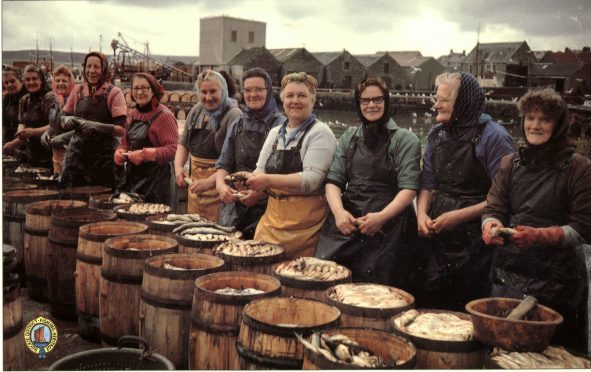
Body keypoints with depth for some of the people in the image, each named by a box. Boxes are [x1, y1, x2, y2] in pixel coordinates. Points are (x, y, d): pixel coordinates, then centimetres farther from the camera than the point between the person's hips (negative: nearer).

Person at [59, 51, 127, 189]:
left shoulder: (114, 93, -4)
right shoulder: (77, 90, 8)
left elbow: (121, 130, -11)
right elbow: (64, 122, 15)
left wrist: (97, 126, -24)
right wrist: (68, 120, -7)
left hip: (104, 156, -3)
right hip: (77, 152, 3)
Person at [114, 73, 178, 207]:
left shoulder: (164, 115, -11)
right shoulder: (133, 114, 12)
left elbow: (173, 149, -17)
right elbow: (125, 142, 22)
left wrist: (145, 154, -24)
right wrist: (120, 152, 0)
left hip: (156, 181, -7)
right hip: (132, 177, 7)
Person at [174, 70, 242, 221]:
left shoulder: (233, 115, -14)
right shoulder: (196, 111, 8)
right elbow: (183, 143, 18)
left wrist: (210, 182, -26)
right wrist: (179, 166, 1)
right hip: (195, 182, 6)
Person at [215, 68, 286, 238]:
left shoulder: (280, 125, -5)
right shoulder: (237, 126, 13)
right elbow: (224, 164, 14)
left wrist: (261, 192, -20)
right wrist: (221, 184, -5)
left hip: (266, 207, -5)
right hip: (234, 208, 5)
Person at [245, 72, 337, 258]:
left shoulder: (320, 133, -6)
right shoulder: (275, 133, 15)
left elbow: (312, 179, -17)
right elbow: (261, 171, 15)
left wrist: (269, 180, -23)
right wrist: (249, 180, -8)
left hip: (305, 220, -6)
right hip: (273, 215, 6)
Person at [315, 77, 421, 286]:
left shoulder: (405, 140, 3)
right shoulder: (349, 137, 16)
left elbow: (409, 188, -5)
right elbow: (333, 179, 10)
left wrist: (382, 216, -19)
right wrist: (338, 211, -9)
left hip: (388, 227, -3)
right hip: (346, 223, 4)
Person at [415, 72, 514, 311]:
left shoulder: (492, 137, -10)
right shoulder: (437, 133, 10)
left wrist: (459, 216, -17)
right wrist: (422, 213, -3)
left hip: (473, 244, -6)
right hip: (435, 236, 6)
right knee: (425, 306, 11)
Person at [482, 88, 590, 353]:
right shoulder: (510, 164, 7)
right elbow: (493, 209, 4)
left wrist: (540, 235, -22)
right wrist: (491, 224, -19)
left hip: (557, 280, -3)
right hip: (508, 274, 3)